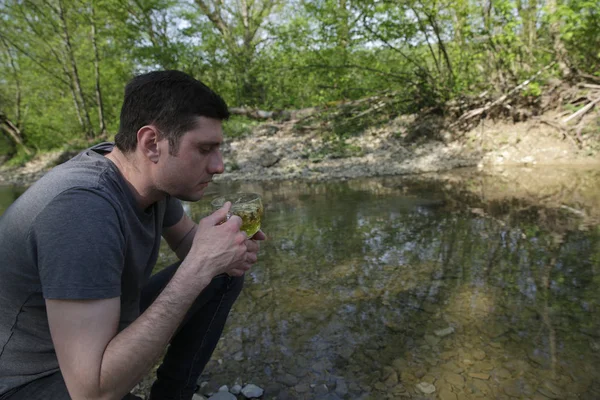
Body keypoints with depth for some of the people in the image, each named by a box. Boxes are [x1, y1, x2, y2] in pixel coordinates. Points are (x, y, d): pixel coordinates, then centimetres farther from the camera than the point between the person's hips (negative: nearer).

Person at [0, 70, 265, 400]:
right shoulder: (82, 206, -33)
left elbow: (186, 239, 9)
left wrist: (223, 254, -14)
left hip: (112, 325, 8)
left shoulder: (154, 174, -10)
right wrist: (199, 266, -34)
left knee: (224, 277, 0)